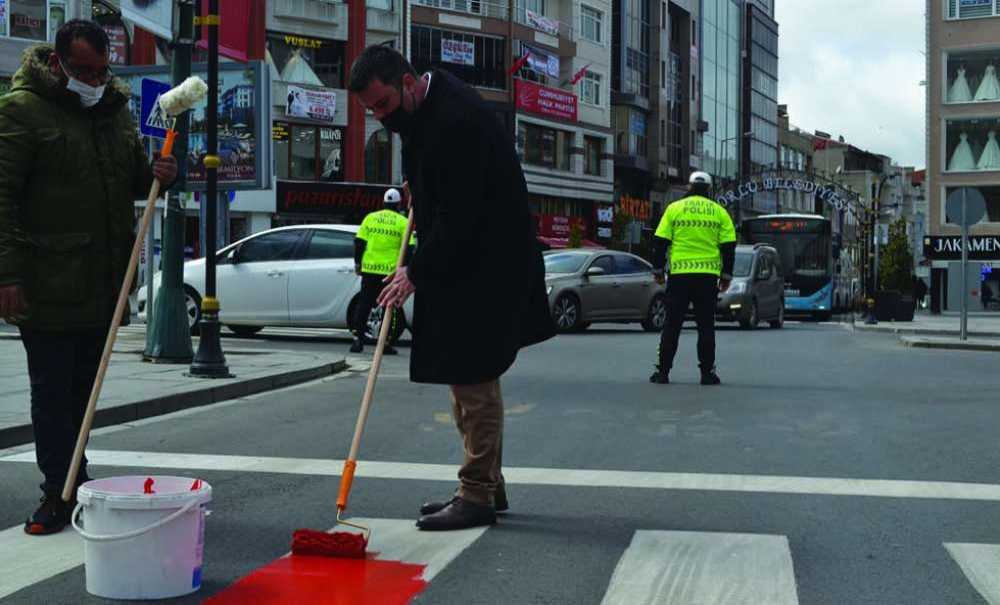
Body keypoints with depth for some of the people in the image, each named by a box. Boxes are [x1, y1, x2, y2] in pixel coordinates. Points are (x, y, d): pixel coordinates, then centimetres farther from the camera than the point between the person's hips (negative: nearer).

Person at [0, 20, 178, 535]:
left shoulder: (116, 110, 14)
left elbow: (132, 180, 25)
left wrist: (155, 175, 1)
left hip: (101, 285, 6)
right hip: (46, 284, -6)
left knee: (83, 387, 13)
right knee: (52, 390, 0)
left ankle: (74, 487, 23)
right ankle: (59, 494, 7)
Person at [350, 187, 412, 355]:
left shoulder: (370, 218, 7)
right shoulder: (403, 222, 0)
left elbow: (359, 242, 6)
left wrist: (357, 263, 14)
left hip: (369, 270, 2)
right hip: (391, 271, -2)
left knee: (363, 305, 10)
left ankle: (357, 340, 6)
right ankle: (386, 344, 6)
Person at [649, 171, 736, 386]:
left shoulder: (674, 208, 4)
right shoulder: (719, 212, 7)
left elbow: (661, 242, 1)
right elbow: (729, 246, 5)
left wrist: (658, 269, 9)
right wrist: (726, 275, 11)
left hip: (679, 274, 0)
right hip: (708, 275, 1)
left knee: (672, 324, 5)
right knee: (706, 324, 7)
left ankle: (663, 371, 5)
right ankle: (707, 372, 6)